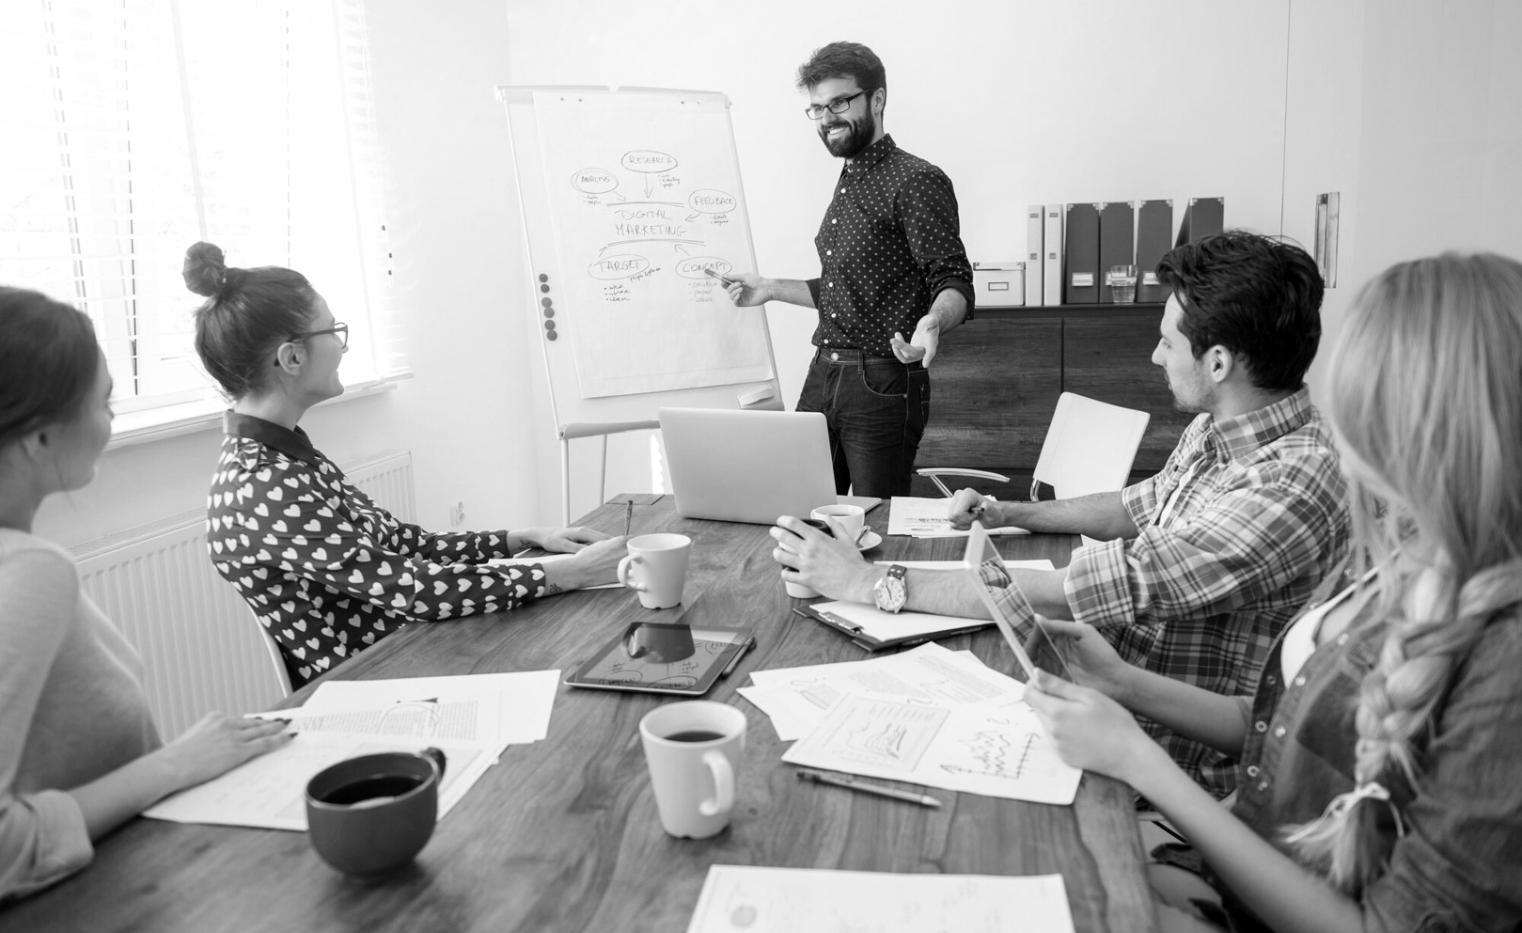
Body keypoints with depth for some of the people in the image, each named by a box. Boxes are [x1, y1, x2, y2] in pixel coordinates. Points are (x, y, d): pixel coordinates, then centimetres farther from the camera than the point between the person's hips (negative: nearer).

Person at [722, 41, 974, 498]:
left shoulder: (917, 182, -9)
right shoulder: (847, 184, 19)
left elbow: (953, 284, -16)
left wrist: (933, 321, -37)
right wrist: (771, 289, 21)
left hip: (883, 386, -8)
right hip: (822, 376, 8)